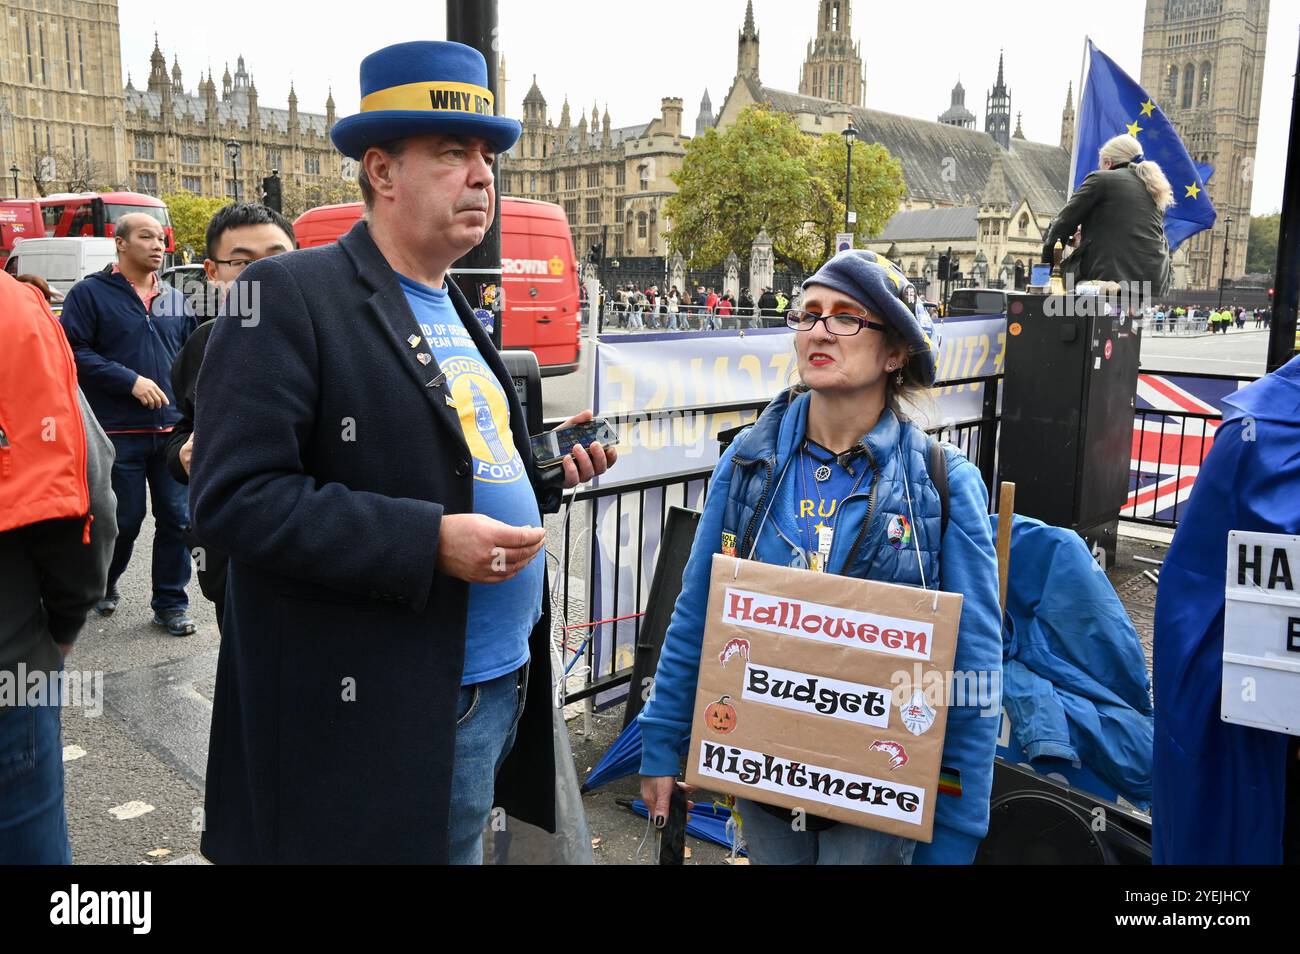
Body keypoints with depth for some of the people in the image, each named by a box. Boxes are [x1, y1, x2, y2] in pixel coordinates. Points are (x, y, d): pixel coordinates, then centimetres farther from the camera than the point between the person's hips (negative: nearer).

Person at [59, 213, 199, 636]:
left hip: (173, 431, 4)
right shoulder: (90, 293, -2)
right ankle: (102, 586, 33)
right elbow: (74, 352, -10)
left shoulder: (176, 300, 13)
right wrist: (130, 381, -17)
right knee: (124, 520, 5)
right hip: (119, 433, -4)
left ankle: (171, 603, 17)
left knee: (176, 519, 5)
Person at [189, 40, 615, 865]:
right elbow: (236, 497, -20)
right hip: (387, 714, -7)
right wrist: (430, 543, -25)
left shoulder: (458, 310, 13)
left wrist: (550, 469, 3)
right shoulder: (289, 296, -12)